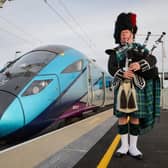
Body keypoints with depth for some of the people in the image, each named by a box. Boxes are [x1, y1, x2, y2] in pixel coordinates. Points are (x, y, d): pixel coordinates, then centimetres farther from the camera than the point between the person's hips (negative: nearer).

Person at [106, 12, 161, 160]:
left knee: (135, 116, 3)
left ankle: (133, 147, 14)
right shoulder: (115, 52, 12)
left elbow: (152, 60, -4)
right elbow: (111, 68, -2)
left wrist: (140, 64, -24)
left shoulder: (140, 48, 12)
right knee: (122, 116, 3)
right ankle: (124, 145, 16)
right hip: (121, 88, 0)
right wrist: (122, 73, -23)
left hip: (137, 87, 0)